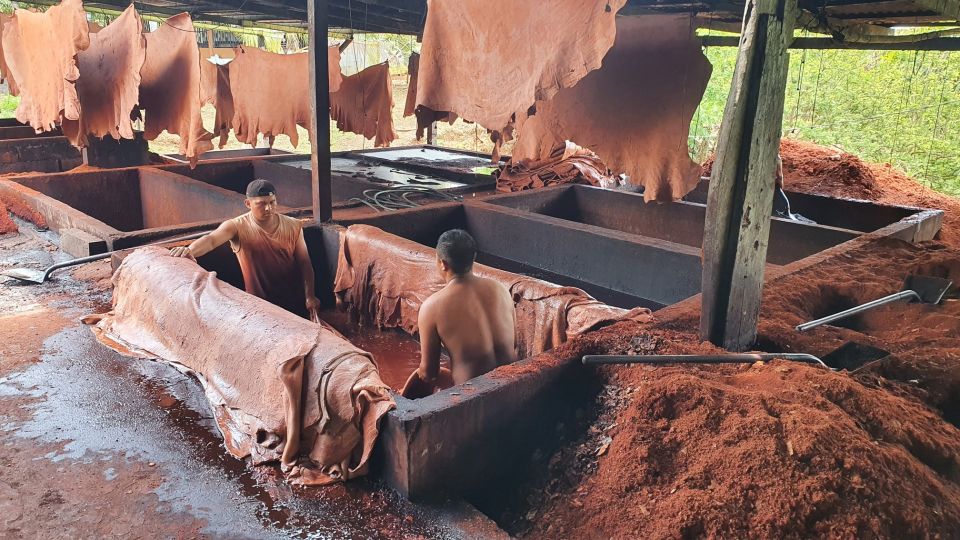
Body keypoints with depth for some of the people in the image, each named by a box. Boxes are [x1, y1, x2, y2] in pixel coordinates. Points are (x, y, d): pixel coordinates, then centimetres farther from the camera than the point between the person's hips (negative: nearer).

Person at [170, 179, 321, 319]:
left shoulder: (293, 226, -4)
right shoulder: (238, 227, -11)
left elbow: (305, 263, 0)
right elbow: (211, 240, -30)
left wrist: (310, 296, -9)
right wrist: (190, 250, -51)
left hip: (296, 303, 2)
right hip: (260, 305, -2)